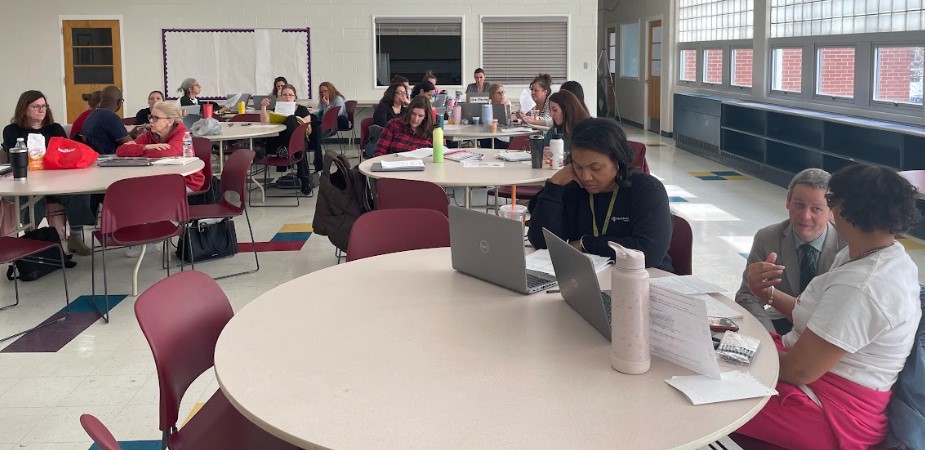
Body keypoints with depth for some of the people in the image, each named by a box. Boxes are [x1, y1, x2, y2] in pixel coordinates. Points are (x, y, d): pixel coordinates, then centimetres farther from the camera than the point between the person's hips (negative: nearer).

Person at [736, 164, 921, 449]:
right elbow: (817, 317, 11)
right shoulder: (887, 256, 3)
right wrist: (769, 293, -5)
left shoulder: (861, 287, -30)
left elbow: (800, 370, -26)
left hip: (832, 416, -10)